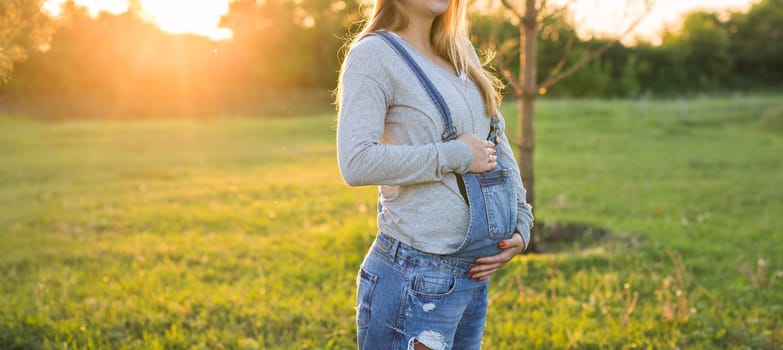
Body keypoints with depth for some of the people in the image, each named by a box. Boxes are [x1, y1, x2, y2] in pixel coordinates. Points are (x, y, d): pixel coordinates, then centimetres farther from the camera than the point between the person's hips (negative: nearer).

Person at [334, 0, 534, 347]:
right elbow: (356, 163, -22)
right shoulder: (374, 53, -10)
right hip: (417, 278, -7)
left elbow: (498, 141, 17)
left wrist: (521, 223, 6)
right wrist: (457, 156, -17)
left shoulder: (462, 52, 12)